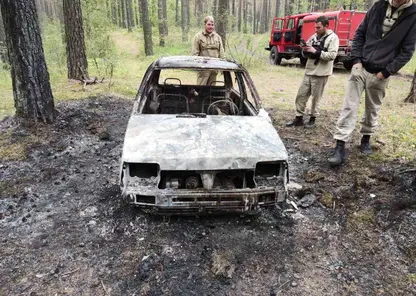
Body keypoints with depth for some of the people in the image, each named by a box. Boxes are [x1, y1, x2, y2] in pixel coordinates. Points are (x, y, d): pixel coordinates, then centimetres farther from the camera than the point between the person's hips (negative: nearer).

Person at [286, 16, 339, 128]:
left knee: (316, 98, 3)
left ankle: (312, 119, 17)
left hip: (320, 73, -6)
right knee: (301, 95, 5)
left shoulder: (333, 38, -5)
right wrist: (305, 50, -6)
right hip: (309, 71, 6)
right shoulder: (313, 37, 13)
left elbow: (332, 55, -17)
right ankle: (299, 118, 14)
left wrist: (316, 52, -21)